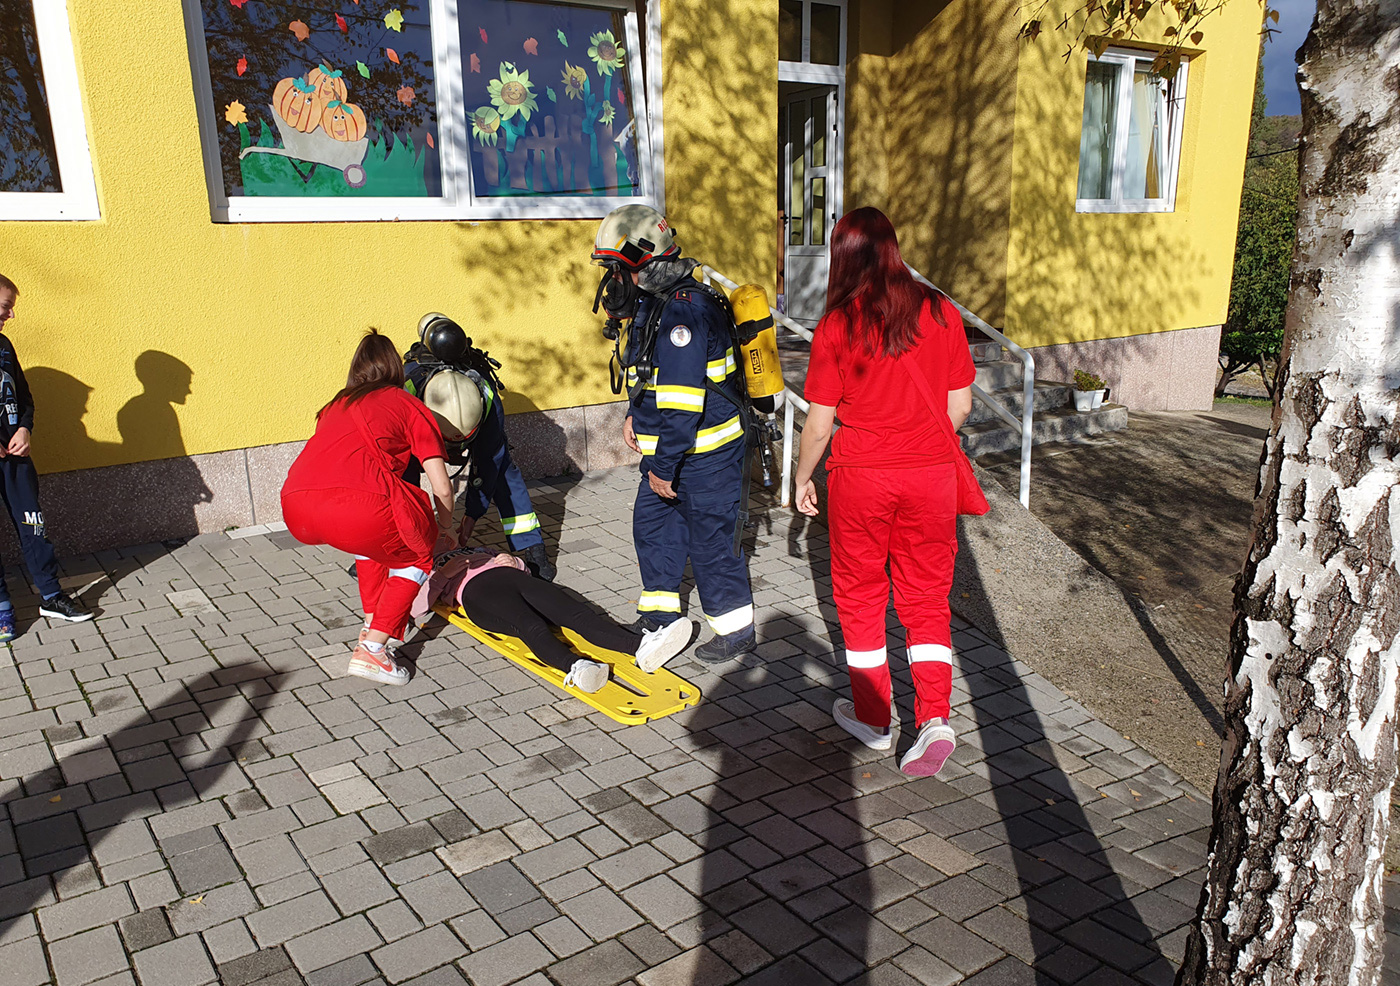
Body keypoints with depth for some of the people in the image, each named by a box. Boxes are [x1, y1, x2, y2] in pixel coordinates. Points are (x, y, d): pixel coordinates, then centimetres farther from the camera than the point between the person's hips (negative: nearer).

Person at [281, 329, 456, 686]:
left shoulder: (336, 406, 33)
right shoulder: (409, 405, 20)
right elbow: (442, 488, 14)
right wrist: (445, 530, 34)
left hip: (296, 509, 6)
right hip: (359, 505, -6)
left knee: (373, 532, 35)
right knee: (415, 555, 22)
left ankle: (373, 622, 36)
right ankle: (372, 649, 9)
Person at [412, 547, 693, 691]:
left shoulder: (477, 551, 42)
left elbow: (523, 567, 34)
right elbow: (415, 607, 10)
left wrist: (513, 561, 11)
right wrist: (444, 573, 0)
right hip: (476, 591, -3)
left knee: (577, 613, -25)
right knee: (532, 627, -37)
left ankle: (642, 645, -48)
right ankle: (575, 668, -64)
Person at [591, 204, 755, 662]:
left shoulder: (680, 311, -26)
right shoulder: (654, 303, 8)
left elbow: (681, 402, -29)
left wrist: (664, 468, -23)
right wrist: (636, 414, 13)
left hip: (705, 455, -10)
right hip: (669, 450, 10)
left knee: (710, 542, 1)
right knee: (652, 525, 19)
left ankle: (737, 631, 18)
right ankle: (659, 616, 35)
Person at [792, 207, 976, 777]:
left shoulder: (837, 326, -11)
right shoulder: (941, 313, -2)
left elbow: (819, 423, -8)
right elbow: (959, 405, 3)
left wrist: (802, 478, 8)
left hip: (861, 476, -2)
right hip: (930, 474, 3)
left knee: (861, 597, 14)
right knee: (926, 600, 13)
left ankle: (872, 719, 26)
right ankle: (934, 719, 2)